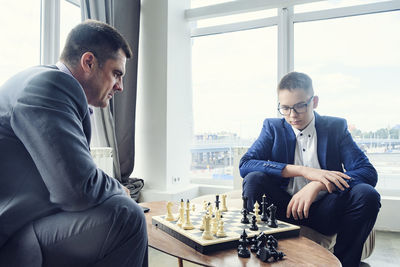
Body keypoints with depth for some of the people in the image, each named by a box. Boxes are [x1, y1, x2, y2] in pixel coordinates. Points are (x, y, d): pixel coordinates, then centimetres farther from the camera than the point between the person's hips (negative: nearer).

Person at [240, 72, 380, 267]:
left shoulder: (336, 127, 4)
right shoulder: (273, 127, 3)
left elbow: (368, 172, -8)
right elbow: (245, 164, -13)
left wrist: (317, 185, -25)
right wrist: (304, 171, -21)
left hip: (324, 211, 1)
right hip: (286, 207, 0)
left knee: (367, 194, -25)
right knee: (254, 179, -25)